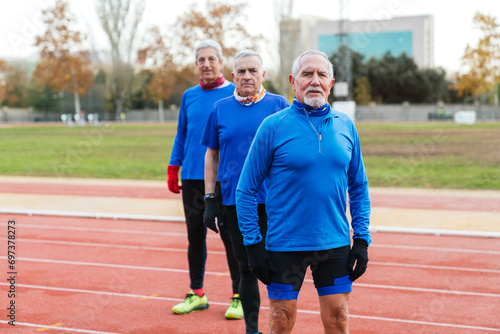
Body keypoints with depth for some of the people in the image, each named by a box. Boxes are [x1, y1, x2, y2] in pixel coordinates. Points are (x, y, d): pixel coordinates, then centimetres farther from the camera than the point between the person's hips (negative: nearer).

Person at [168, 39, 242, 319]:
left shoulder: (235, 94, -1)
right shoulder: (189, 96, 11)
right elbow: (182, 135, 16)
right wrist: (173, 169, 9)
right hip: (192, 177, 4)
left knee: (230, 236, -1)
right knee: (195, 235, 9)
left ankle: (239, 296, 9)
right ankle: (197, 294, 20)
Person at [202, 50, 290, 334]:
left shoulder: (279, 105, 2)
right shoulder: (221, 109, 8)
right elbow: (212, 154, 13)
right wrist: (210, 199, 7)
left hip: (274, 202, -2)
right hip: (235, 202, 2)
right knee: (247, 267, 9)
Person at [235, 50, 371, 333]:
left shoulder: (345, 126, 5)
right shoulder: (273, 127, -6)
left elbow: (359, 188, 11)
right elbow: (246, 190, -4)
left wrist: (362, 240, 4)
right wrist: (253, 245, -8)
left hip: (336, 244, 3)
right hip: (284, 244, -3)